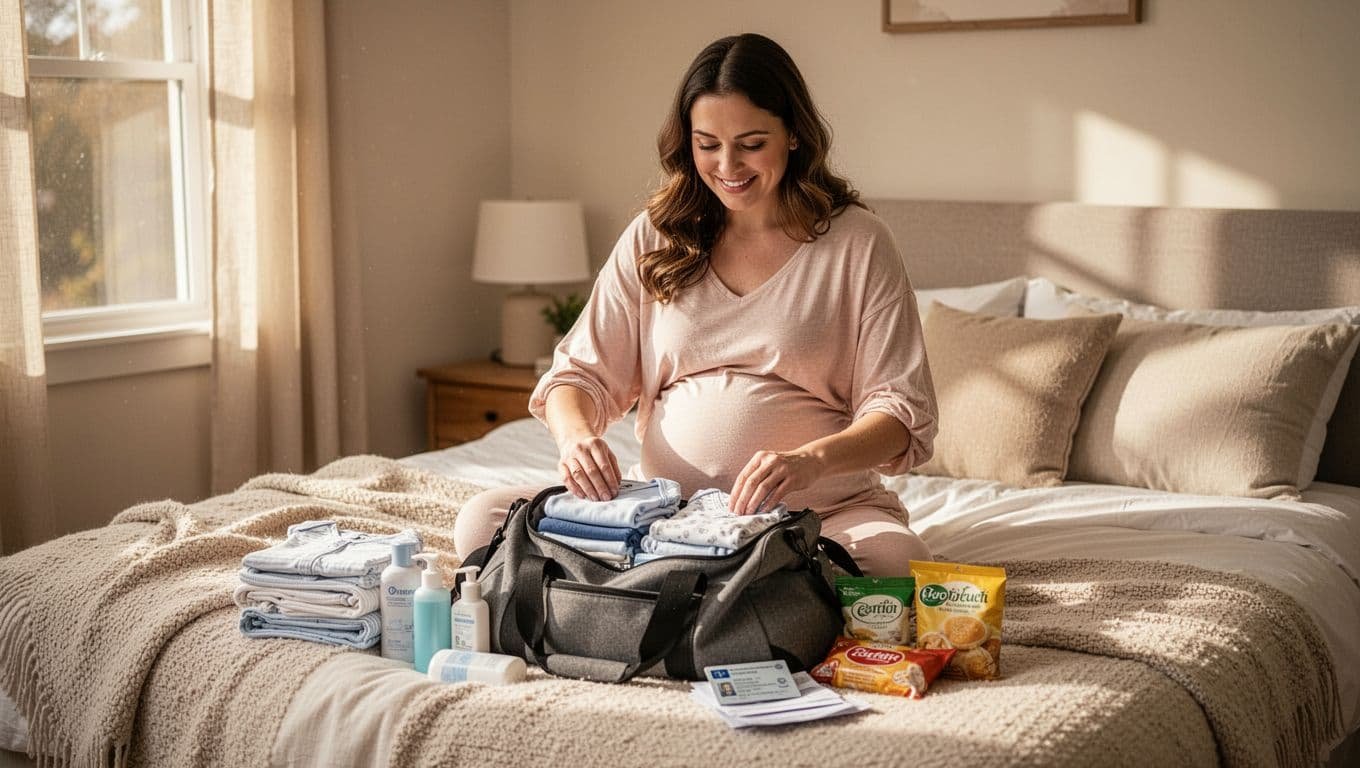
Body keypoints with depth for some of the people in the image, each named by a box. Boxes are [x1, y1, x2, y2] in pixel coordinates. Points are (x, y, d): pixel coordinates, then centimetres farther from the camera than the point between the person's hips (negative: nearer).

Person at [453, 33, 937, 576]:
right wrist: (574, 434, -16)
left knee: (894, 559, -37)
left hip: (821, 513, -1)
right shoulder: (653, 239, 9)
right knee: (481, 521, -18)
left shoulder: (856, 241, 0)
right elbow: (581, 372, 8)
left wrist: (811, 459, -27)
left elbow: (903, 412, -6)